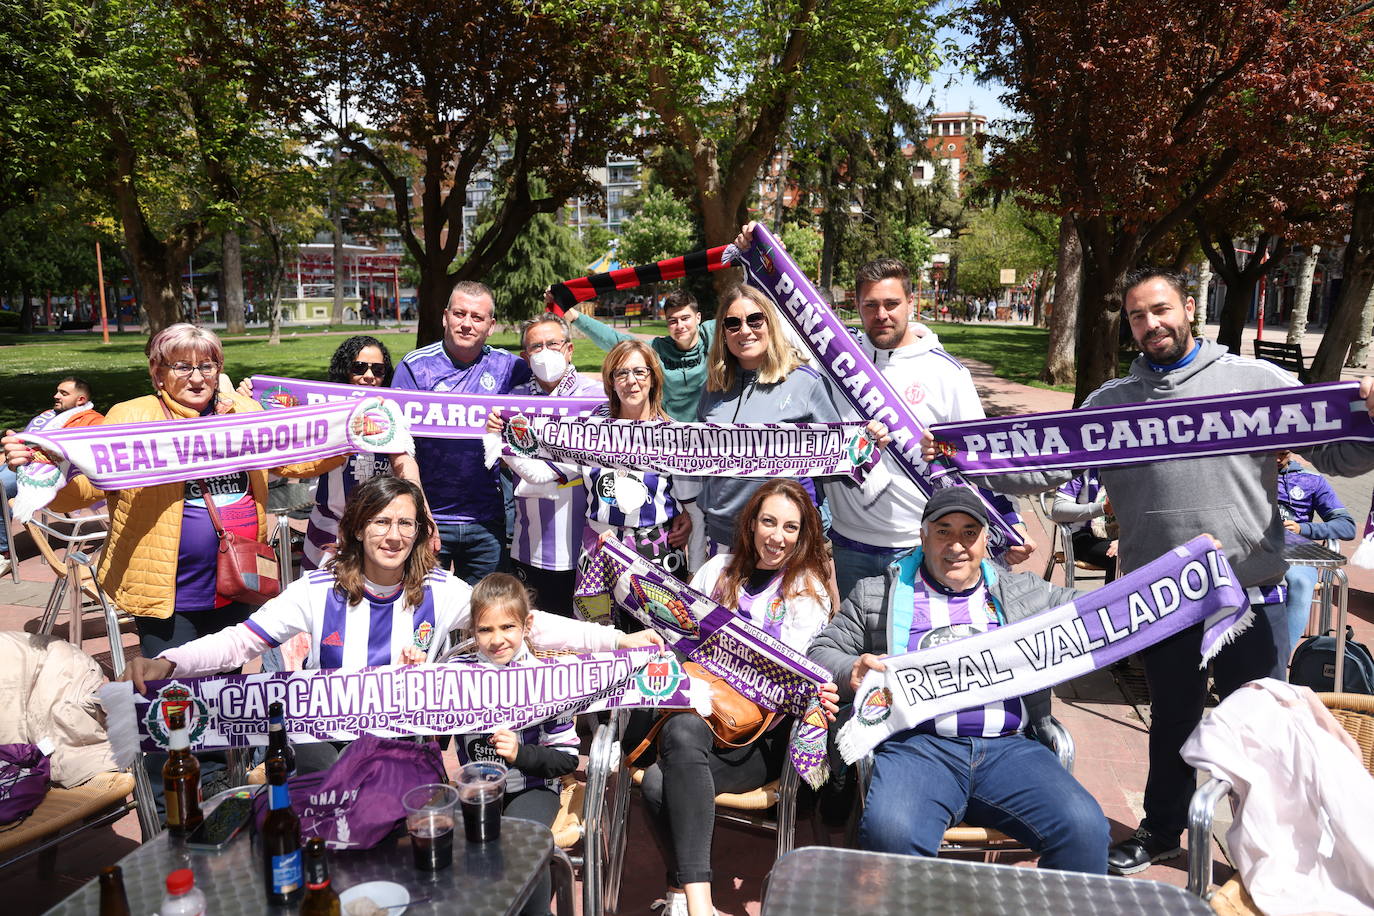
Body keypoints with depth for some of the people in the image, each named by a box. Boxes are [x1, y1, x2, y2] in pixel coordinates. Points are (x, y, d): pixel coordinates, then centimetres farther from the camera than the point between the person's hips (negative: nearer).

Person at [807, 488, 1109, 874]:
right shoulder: (875, 595, 17)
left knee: (1085, 829, -24)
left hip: (1010, 749, 2)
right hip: (916, 746, -2)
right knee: (890, 832, -33)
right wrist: (851, 673, -5)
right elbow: (822, 653, 17)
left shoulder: (1026, 592, 22)